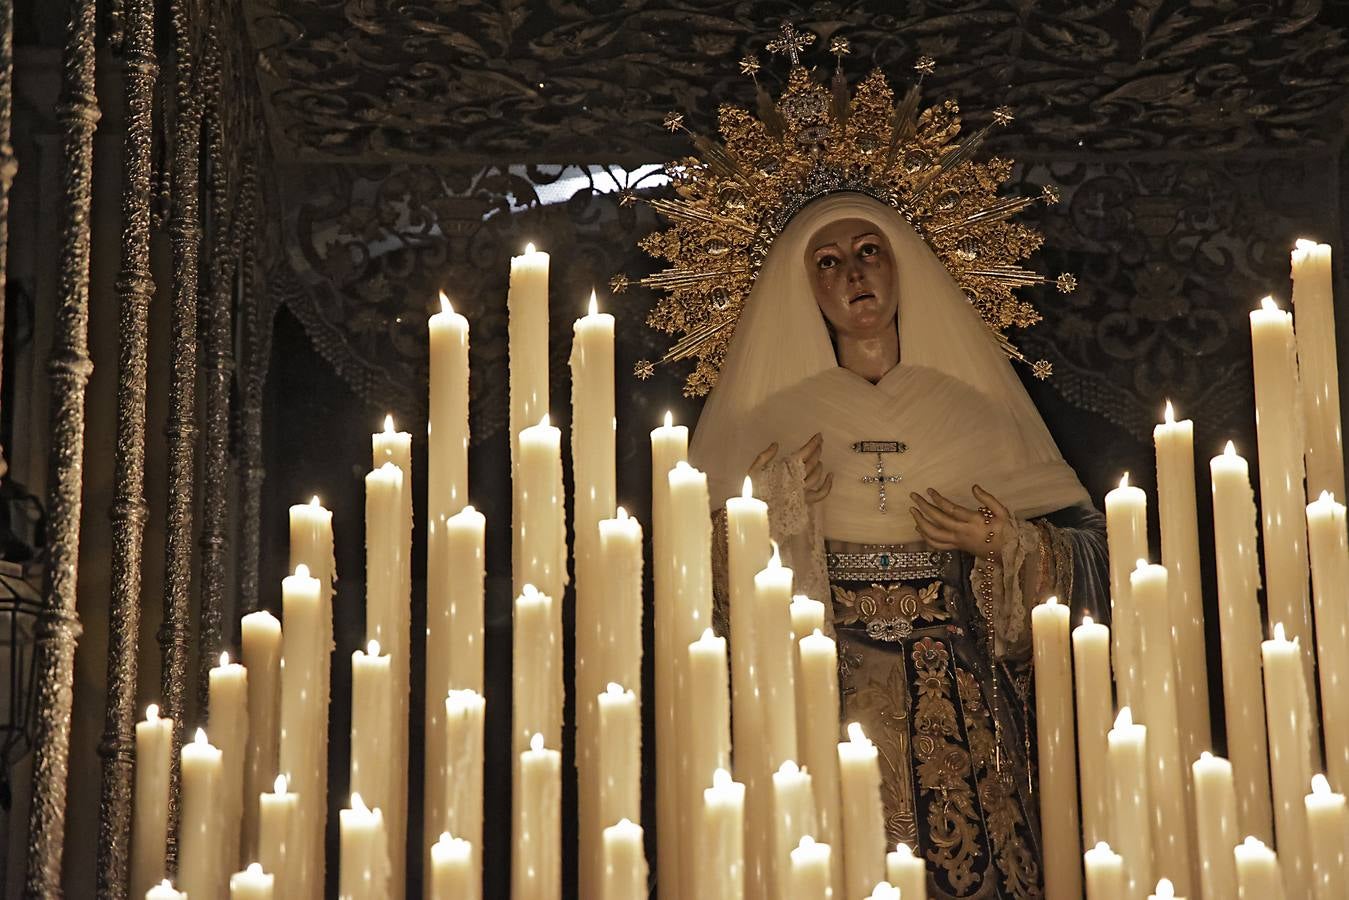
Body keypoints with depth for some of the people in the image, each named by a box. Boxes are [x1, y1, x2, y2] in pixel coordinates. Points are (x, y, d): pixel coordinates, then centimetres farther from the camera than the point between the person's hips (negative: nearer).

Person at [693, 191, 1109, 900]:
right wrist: (767, 515, -14)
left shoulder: (976, 406, 7)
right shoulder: (770, 417, 7)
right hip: (818, 704, 0)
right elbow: (707, 576, 1)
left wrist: (1010, 544, -9)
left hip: (957, 708, 1)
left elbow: (1088, 546, 8)